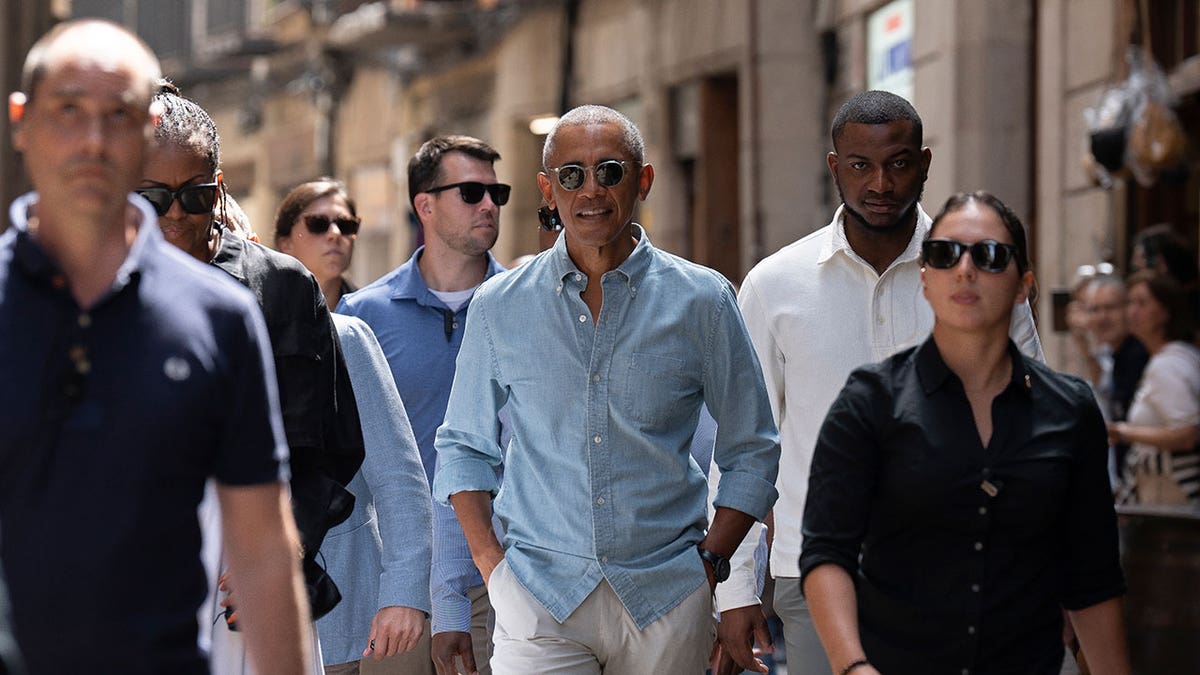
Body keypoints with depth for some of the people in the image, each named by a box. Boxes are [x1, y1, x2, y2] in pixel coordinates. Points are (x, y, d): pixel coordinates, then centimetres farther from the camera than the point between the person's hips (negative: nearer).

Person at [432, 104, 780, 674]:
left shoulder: (702, 300, 3)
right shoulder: (499, 306, 6)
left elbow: (752, 453, 10)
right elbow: (462, 446, 15)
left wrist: (711, 559, 0)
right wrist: (489, 559, 3)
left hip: (666, 602, 0)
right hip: (539, 595, 0)